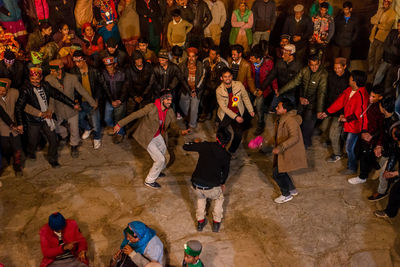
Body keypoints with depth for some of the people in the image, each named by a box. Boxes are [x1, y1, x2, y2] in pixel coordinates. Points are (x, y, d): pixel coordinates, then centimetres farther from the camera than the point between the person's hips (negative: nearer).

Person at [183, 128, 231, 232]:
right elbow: (225, 172, 19)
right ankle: (216, 223, 33)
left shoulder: (205, 146, 1)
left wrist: (195, 143, 30)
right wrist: (222, 183, 39)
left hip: (196, 185, 2)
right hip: (211, 187, -1)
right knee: (219, 198, 32)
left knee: (201, 197, 35)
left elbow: (185, 147, 10)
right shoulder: (226, 155, 4)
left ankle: (200, 222, 37)